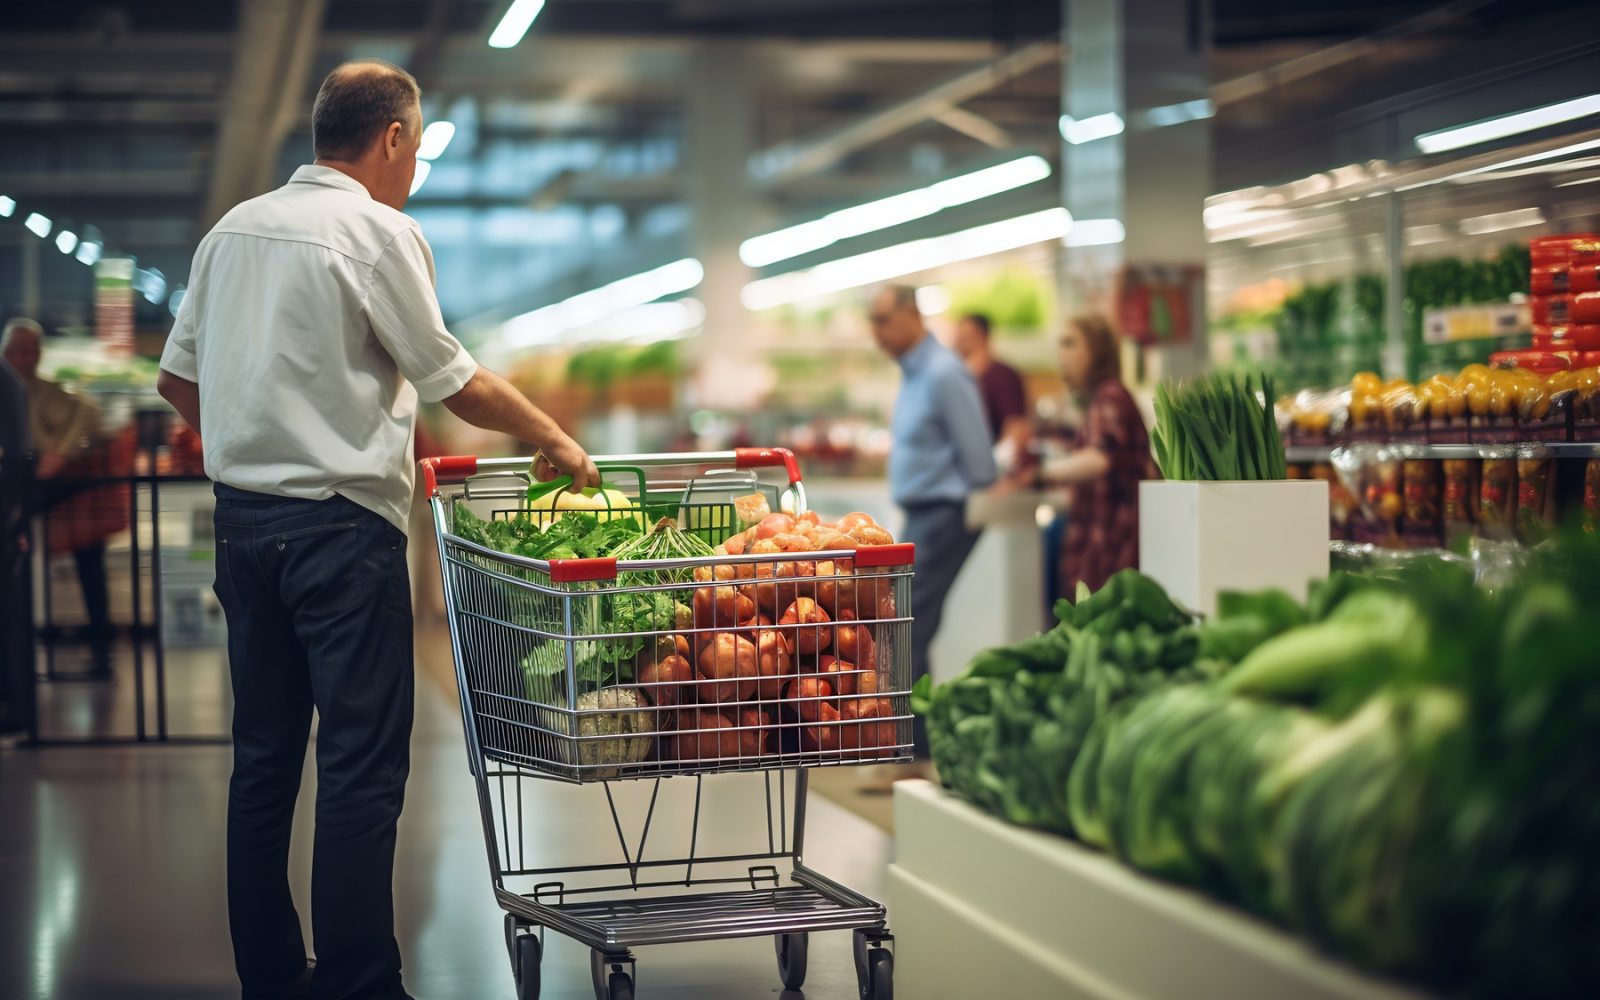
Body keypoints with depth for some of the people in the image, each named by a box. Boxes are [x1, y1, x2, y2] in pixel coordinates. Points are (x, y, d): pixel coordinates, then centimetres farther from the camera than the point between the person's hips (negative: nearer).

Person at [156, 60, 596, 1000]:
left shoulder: (234, 229, 12)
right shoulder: (380, 233, -8)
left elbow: (177, 379, 15)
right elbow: (453, 379, -6)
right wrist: (554, 440, 6)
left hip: (243, 515, 7)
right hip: (341, 524, -7)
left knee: (264, 755, 11)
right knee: (363, 764, -5)